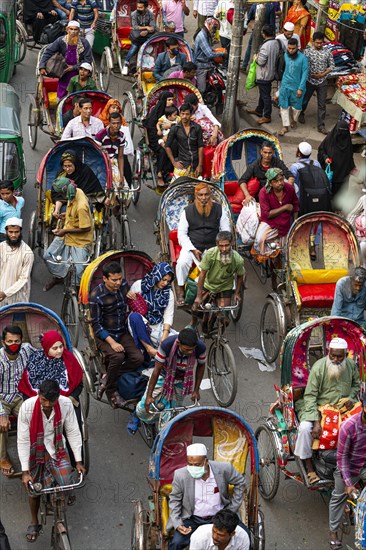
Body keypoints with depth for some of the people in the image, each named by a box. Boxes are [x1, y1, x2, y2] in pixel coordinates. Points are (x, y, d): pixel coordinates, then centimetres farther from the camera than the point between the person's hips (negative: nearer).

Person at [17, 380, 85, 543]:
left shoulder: (66, 404, -22)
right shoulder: (27, 407, -26)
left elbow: (73, 433, -10)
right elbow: (23, 440, -20)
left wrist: (78, 461, -9)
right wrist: (25, 471, -20)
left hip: (56, 448, 1)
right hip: (34, 450, -1)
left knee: (66, 483, -16)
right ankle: (34, 523, 33)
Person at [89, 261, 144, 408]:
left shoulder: (124, 285, -2)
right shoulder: (96, 296, -19)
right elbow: (96, 324, -17)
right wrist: (112, 342, -24)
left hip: (123, 333, 6)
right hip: (104, 335, -6)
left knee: (138, 358, -18)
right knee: (117, 356, -33)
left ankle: (109, 377, -1)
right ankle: (111, 390, -11)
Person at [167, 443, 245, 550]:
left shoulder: (223, 469, -16)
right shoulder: (181, 475, -17)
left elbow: (240, 483, 4)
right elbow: (174, 500, -1)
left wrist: (232, 509, 2)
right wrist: (177, 524, -13)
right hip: (192, 520, -1)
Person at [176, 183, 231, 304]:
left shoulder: (219, 209, 6)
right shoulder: (188, 211, 3)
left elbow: (226, 232, 9)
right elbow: (182, 234, 2)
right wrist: (193, 250, -11)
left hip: (213, 247, 1)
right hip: (191, 246, -1)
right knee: (182, 263, -30)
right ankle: (180, 291, -12)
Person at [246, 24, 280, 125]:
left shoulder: (265, 46, -29)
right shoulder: (276, 43, -1)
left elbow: (261, 62, -26)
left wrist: (256, 58, -5)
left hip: (264, 76, -9)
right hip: (271, 73, 9)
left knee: (265, 95, 2)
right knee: (263, 93, 24)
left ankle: (267, 116, 10)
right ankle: (259, 110, 39)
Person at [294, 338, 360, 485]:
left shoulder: (351, 365, -5)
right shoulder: (318, 367, -19)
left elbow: (356, 384, 16)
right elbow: (310, 396, -18)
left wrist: (351, 398, -6)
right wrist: (316, 422, -26)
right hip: (318, 407, -4)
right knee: (305, 428, -30)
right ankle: (309, 469, -14)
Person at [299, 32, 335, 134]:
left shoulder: (327, 52, -3)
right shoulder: (307, 51, -8)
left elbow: (332, 66, 2)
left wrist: (323, 74, -11)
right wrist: (311, 75, -13)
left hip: (322, 82, 1)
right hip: (309, 81, -1)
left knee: (322, 104, 0)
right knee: (305, 100, 18)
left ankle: (321, 125, 5)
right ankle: (301, 114, 47)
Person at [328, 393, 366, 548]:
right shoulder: (348, 426, -29)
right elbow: (342, 456, -18)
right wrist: (348, 483, -18)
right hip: (349, 467, -3)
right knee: (339, 498, 14)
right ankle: (333, 531, 32)